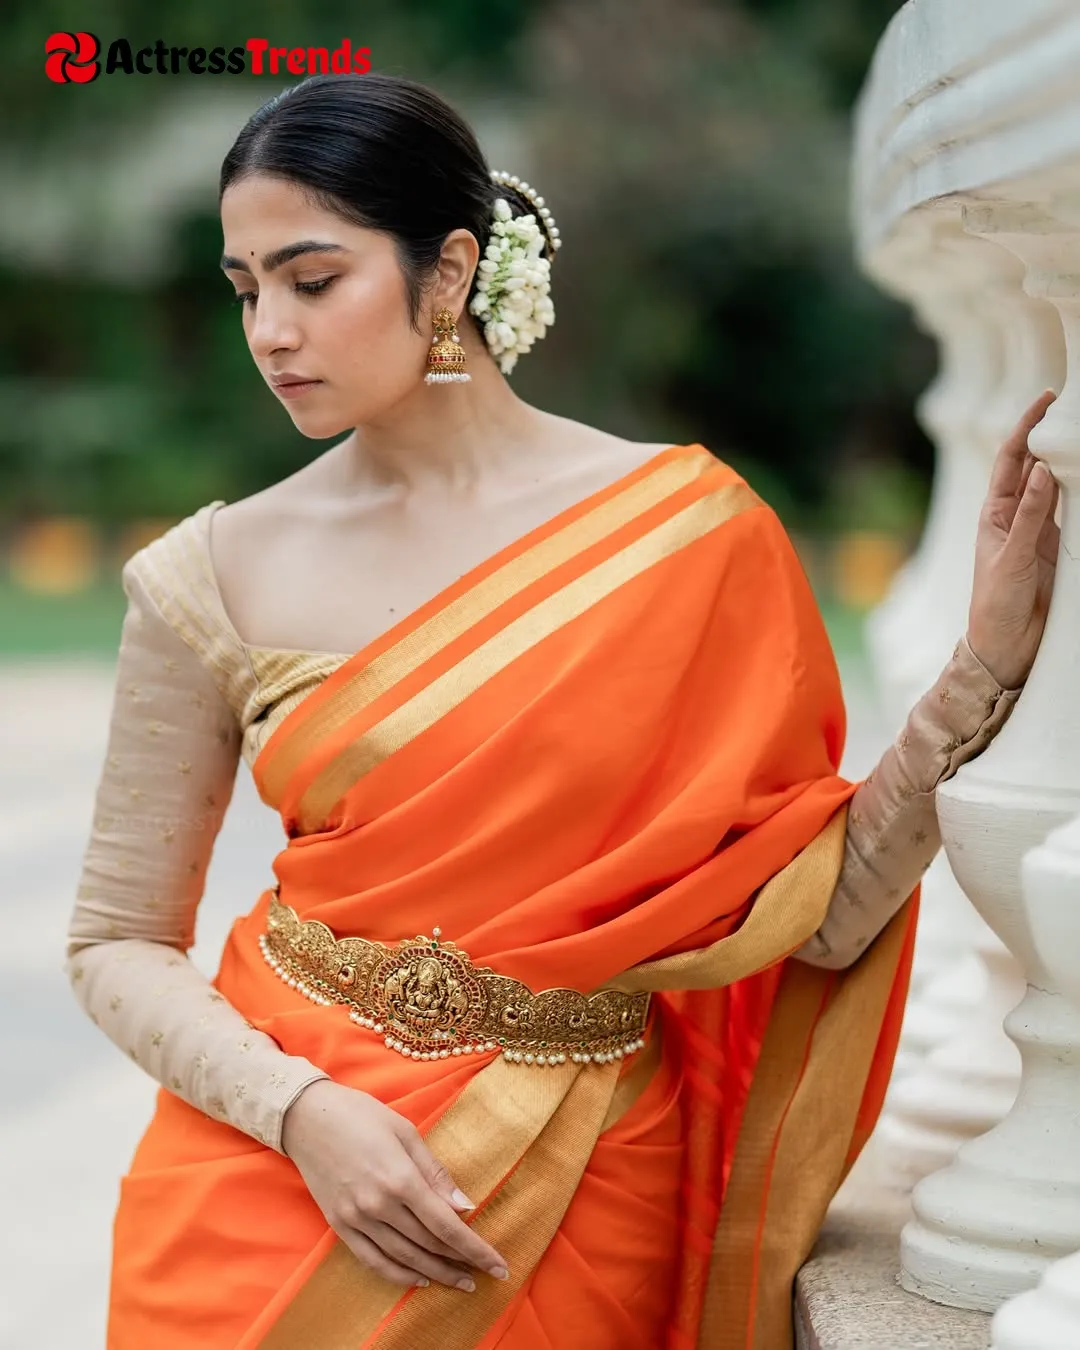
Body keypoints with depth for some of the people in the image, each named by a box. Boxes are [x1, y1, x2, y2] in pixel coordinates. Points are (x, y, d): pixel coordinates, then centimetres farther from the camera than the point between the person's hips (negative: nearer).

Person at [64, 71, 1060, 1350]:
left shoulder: (687, 532, -7)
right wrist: (304, 1113, -15)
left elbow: (813, 918, -7)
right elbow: (119, 942, 0)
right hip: (277, 1167, 1)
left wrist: (985, 666, -16)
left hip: (581, 1199, 0)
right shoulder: (219, 575, -4)